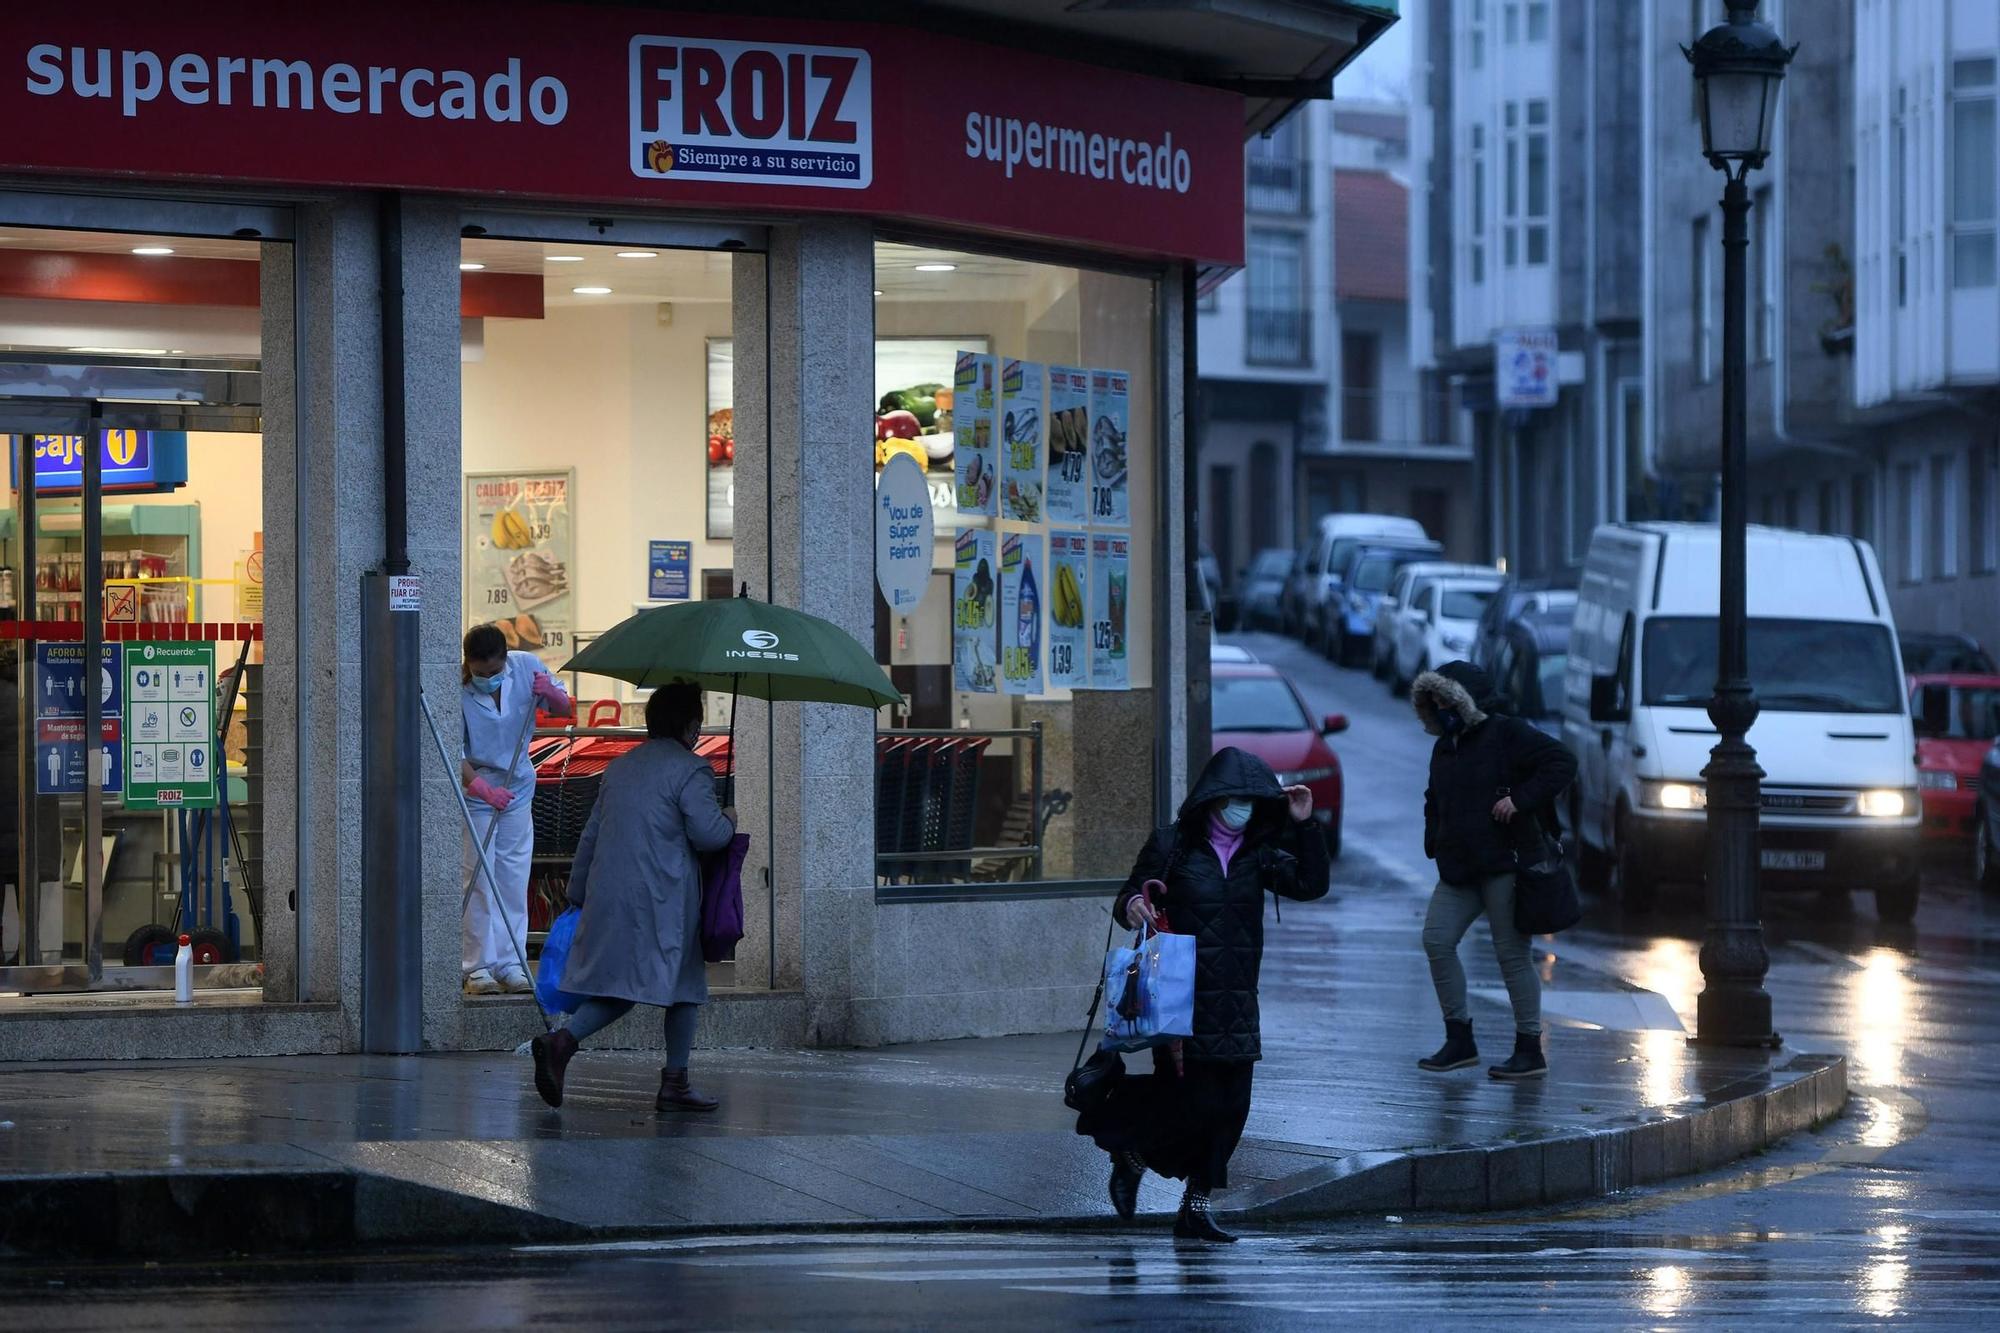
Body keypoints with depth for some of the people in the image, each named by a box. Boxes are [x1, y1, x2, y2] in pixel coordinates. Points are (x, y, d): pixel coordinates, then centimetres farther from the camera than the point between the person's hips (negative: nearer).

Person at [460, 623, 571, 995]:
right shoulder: (456, 688, -20)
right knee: (479, 879, -4)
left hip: (517, 788, 4)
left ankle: (511, 963, 12)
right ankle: (478, 967, 2)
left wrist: (551, 695, -20)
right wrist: (479, 786, -35)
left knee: (514, 878, 6)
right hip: (473, 790, -4)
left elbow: (566, 710, 2)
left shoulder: (527, 668, -10)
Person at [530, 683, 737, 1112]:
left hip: (608, 894, 6)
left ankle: (562, 1040, -15)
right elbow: (708, 835, -14)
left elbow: (591, 834, 20)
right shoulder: (690, 770, -6)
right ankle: (674, 1084, 6)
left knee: (618, 985, 10)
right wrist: (728, 820, 8)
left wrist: (578, 895, 26)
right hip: (661, 899, -6)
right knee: (684, 984, 7)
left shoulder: (620, 767, 17)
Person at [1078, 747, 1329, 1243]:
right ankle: (1129, 1154, 18)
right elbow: (1128, 899, -3)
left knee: (1230, 1105, 1)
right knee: (1194, 1099, -10)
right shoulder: (1172, 845, -4)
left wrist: (1305, 825, -10)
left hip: (1237, 1003, 5)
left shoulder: (1257, 854, 8)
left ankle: (1196, 1206, 12)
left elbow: (1311, 885, -1)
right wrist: (1132, 906, -26)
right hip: (1182, 996, -5)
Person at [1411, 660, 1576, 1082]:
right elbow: (1435, 802, 34)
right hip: (1457, 870, 8)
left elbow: (1562, 762, -14)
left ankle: (1530, 1050, 1)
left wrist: (1520, 800, -20)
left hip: (1503, 865, -8)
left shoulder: (1506, 735, -6)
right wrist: (1434, 842, 17)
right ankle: (1459, 1040, 7)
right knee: (1437, 940, -2)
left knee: (1511, 953, -5)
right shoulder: (1444, 748, 18)